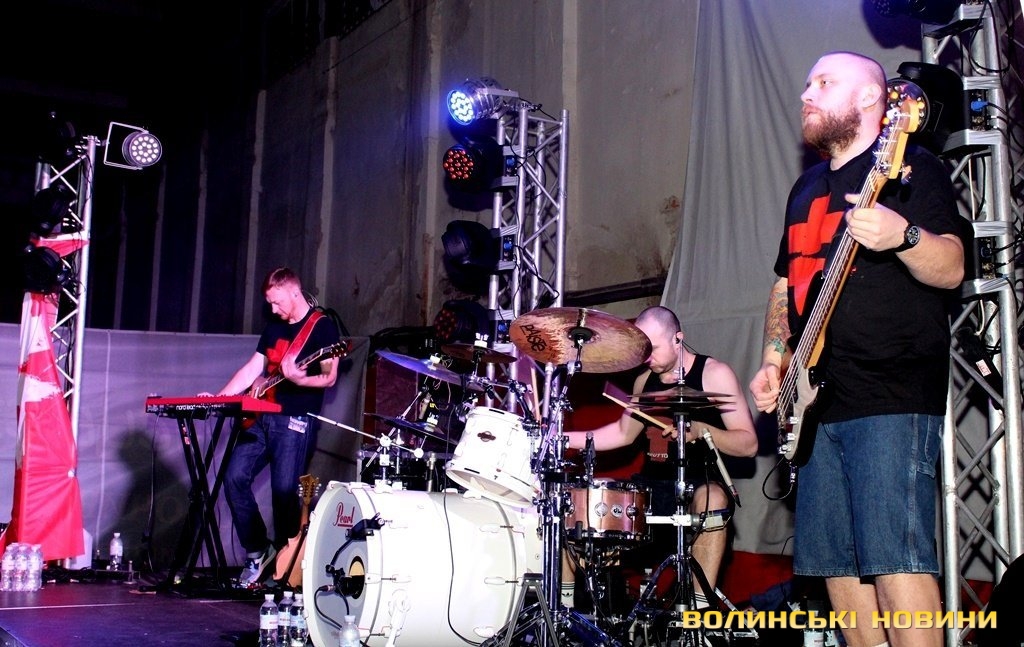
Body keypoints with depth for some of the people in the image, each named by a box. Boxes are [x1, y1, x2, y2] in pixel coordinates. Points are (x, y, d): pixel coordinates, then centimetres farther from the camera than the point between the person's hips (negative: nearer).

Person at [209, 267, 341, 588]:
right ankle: (257, 550, 10)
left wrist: (296, 378, -28)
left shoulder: (323, 327, -4)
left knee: (285, 491, -9)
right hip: (261, 417, 7)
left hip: (296, 421, -7)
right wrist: (218, 398, 5)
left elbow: (329, 378, -10)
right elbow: (252, 369, 15)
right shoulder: (274, 326, 17)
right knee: (235, 477, -2)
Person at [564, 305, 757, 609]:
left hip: (701, 484, -6)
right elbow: (624, 432, 22)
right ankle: (564, 598, -1)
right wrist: (563, 437, 11)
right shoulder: (645, 380, 10)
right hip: (650, 484, 6)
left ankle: (700, 604, -38)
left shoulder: (714, 375, -8)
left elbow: (749, 444, -12)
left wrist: (701, 430, -29)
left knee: (711, 499, -40)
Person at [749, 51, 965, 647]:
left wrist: (902, 235, -32)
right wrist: (774, 362, 11)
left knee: (895, 559, -13)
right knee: (836, 563, 8)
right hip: (819, 402, 8)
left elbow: (951, 270, -11)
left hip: (894, 399, -8)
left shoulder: (911, 167, -1)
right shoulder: (808, 187, 21)